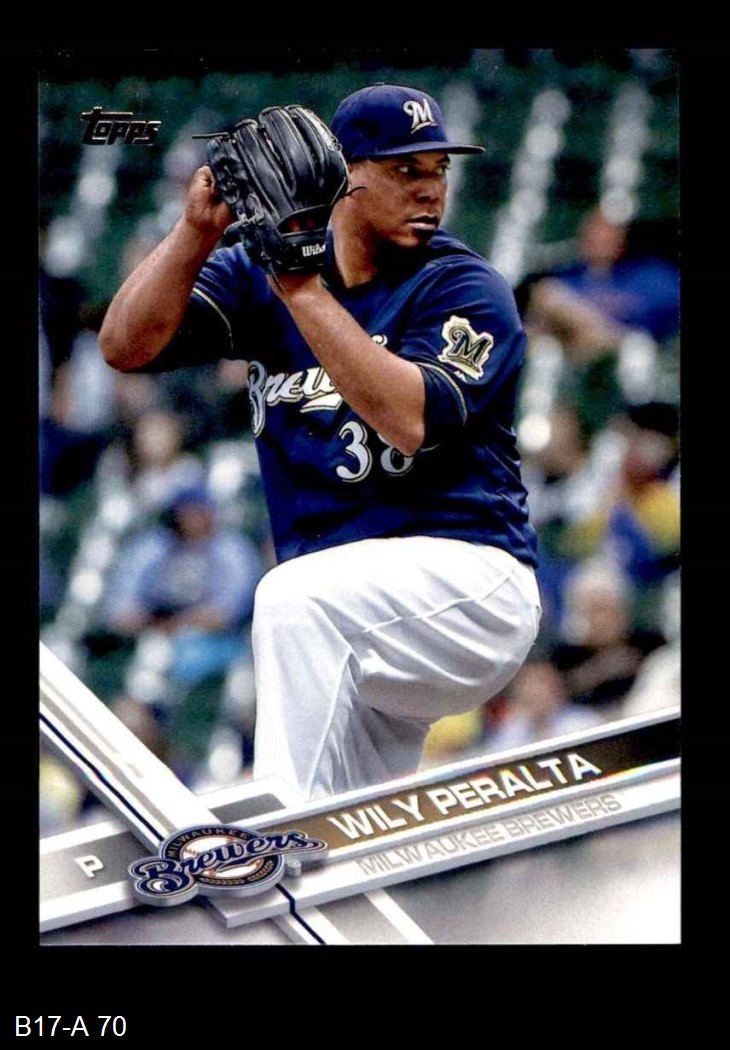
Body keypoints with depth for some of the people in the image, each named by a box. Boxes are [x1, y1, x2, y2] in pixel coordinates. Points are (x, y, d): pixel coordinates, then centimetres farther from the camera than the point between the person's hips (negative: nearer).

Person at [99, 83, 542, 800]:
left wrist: (303, 290, -23)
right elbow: (127, 345, -5)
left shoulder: (465, 287, -6)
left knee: (294, 598, -32)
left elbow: (410, 421, -23)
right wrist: (198, 231, -18)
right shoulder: (260, 273, 7)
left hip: (470, 581, -5)